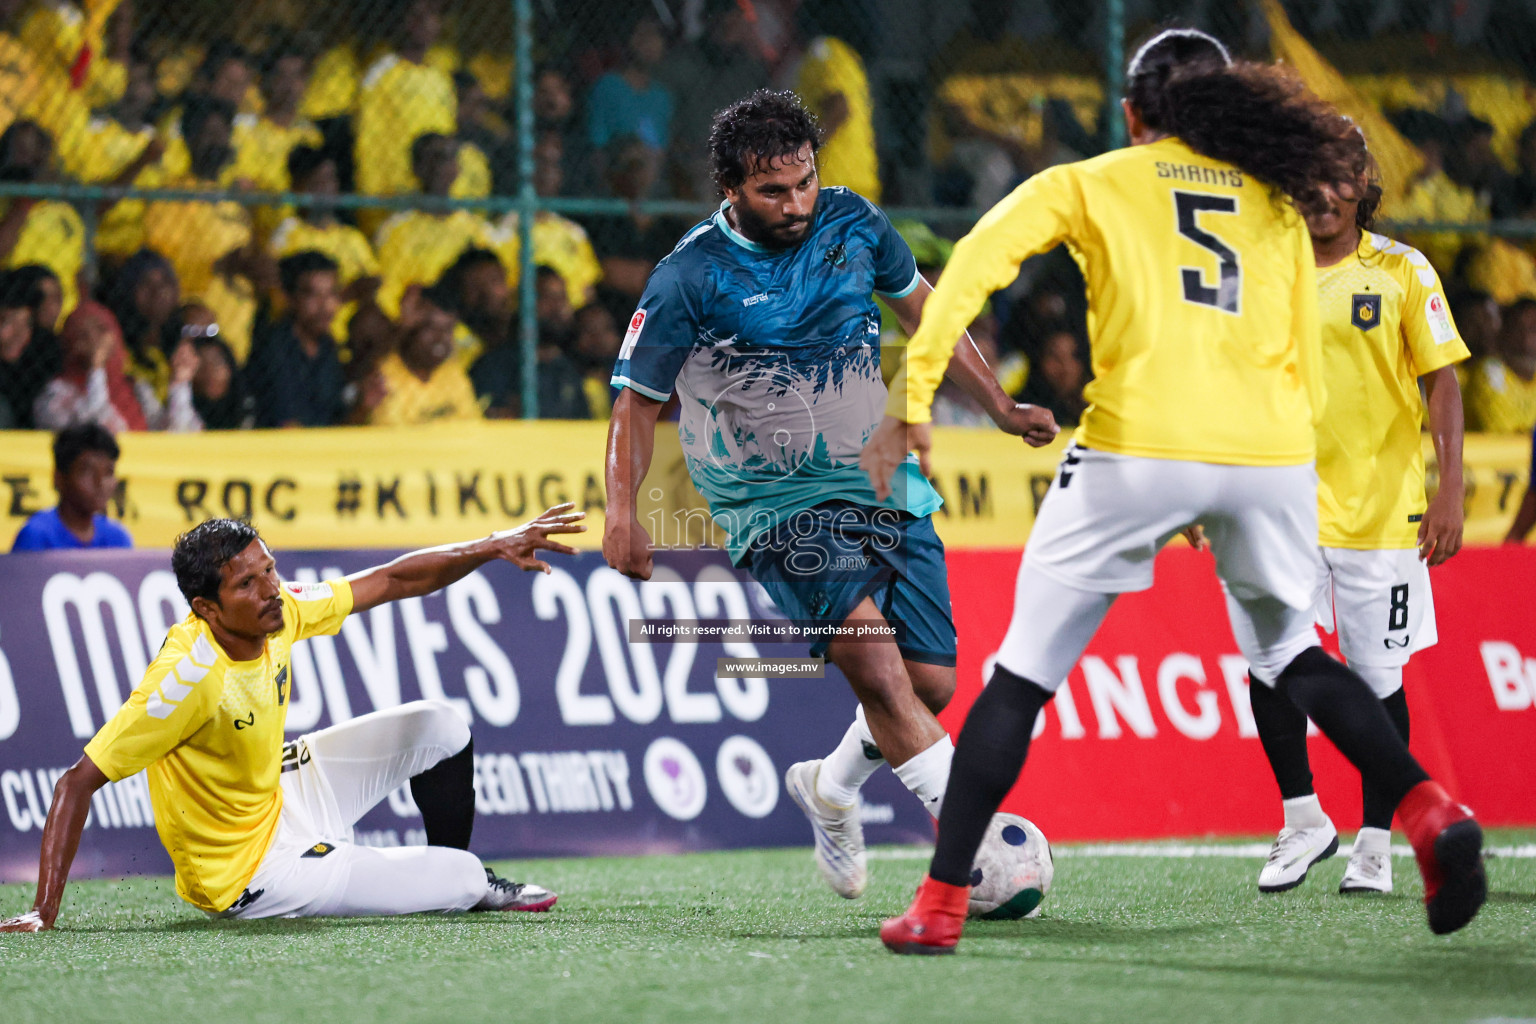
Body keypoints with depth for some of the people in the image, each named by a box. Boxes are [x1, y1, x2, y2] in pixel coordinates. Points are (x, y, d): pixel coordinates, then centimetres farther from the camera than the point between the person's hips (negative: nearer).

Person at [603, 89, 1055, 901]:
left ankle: (830, 786, 29)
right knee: (869, 649, -28)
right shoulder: (690, 278, -10)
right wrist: (622, 511, -13)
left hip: (887, 488, 5)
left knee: (929, 684, 0)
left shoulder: (854, 224, 1)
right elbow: (638, 398, 0)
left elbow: (919, 309, 19)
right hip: (777, 507, -5)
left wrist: (1001, 407, 21)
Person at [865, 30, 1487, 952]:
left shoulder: (1086, 185, 14)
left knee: (1023, 676, 6)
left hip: (1139, 451, -3)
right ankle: (1431, 813, 8)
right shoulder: (1277, 205, 22)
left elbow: (974, 265, -2)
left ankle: (940, 903, 2)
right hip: (1270, 457, 3)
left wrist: (911, 399, -5)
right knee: (1288, 652, 27)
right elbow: (1309, 374, 18)